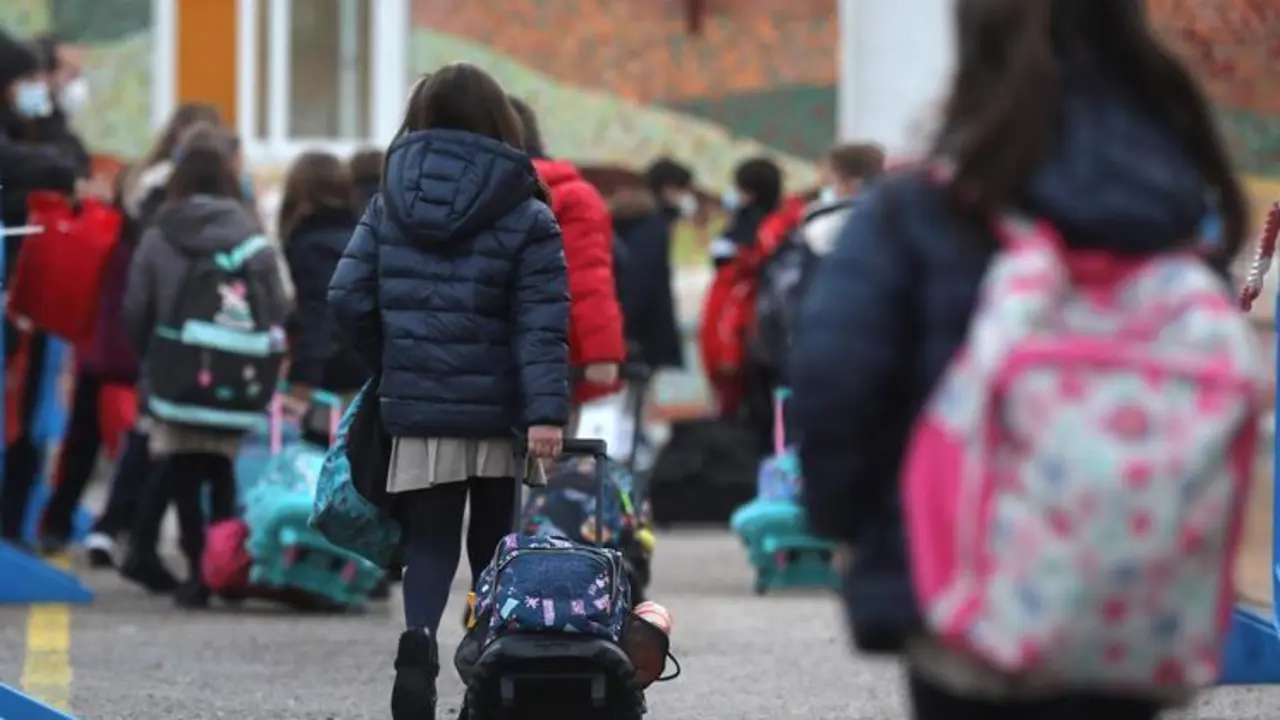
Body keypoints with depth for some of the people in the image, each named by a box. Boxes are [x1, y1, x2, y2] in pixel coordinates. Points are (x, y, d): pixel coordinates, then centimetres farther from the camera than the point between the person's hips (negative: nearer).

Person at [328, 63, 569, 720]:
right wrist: (547, 410, -18)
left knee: (430, 542, 6)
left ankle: (420, 634, -22)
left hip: (416, 408, 1)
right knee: (495, 546, 13)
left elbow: (348, 298, 1)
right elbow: (543, 321, -12)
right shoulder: (524, 215, -4)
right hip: (498, 416, -1)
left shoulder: (390, 202, 4)